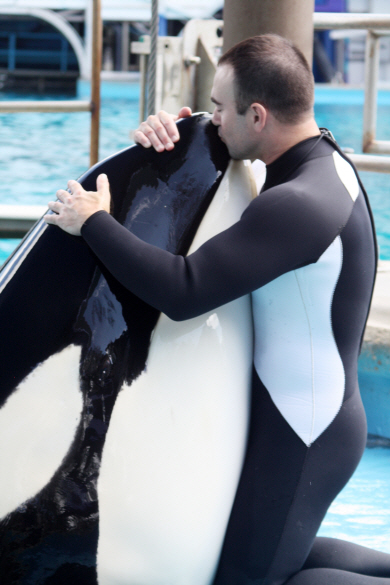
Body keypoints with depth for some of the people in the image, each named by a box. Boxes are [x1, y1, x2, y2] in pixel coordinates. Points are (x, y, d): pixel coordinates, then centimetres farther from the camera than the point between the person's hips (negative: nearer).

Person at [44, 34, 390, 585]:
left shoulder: (299, 204, -27)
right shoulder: (323, 163, 4)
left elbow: (183, 291, -32)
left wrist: (93, 222, -19)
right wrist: (170, 136, 1)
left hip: (304, 433, -10)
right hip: (314, 415, 10)